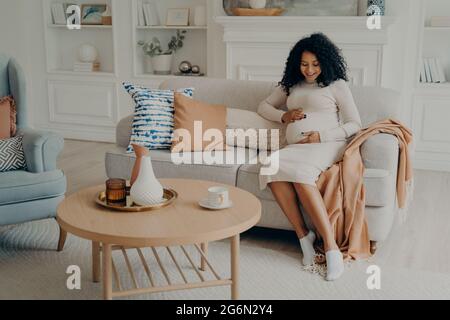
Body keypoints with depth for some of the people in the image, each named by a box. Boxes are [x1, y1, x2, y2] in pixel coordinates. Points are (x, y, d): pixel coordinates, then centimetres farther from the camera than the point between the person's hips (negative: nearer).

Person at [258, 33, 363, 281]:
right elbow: (263, 107, 31)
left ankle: (331, 246, -39)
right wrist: (284, 116, 9)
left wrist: (321, 136, -11)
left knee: (300, 172, -38)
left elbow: (355, 125, 5)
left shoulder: (337, 85, 11)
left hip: (328, 145, -4)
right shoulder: (290, 85, 26)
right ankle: (303, 234, -27)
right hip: (295, 148, 4)